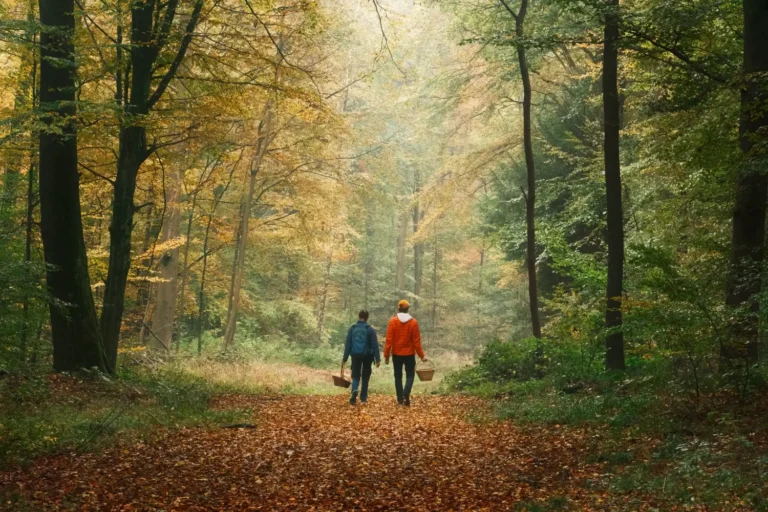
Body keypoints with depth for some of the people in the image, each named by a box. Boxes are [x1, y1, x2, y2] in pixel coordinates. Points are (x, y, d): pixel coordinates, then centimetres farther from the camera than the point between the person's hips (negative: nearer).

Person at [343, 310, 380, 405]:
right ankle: (363, 398, 16)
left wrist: (345, 358, 4)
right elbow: (375, 345, -8)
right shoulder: (370, 329, -6)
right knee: (365, 376, 13)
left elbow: (348, 344, 0)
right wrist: (378, 359, -5)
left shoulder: (352, 329, -1)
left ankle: (354, 390, -24)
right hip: (367, 356, -1)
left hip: (356, 355, 1)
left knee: (355, 375, 6)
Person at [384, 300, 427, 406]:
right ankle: (406, 394, -15)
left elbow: (389, 339, -8)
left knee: (398, 376, 10)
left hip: (396, 354, 0)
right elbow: (416, 340, -5)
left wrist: (386, 355, -2)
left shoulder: (393, 321, -6)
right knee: (410, 375, 8)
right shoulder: (413, 322, -5)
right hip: (409, 354, 0)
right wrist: (421, 355, 3)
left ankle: (400, 399, 8)